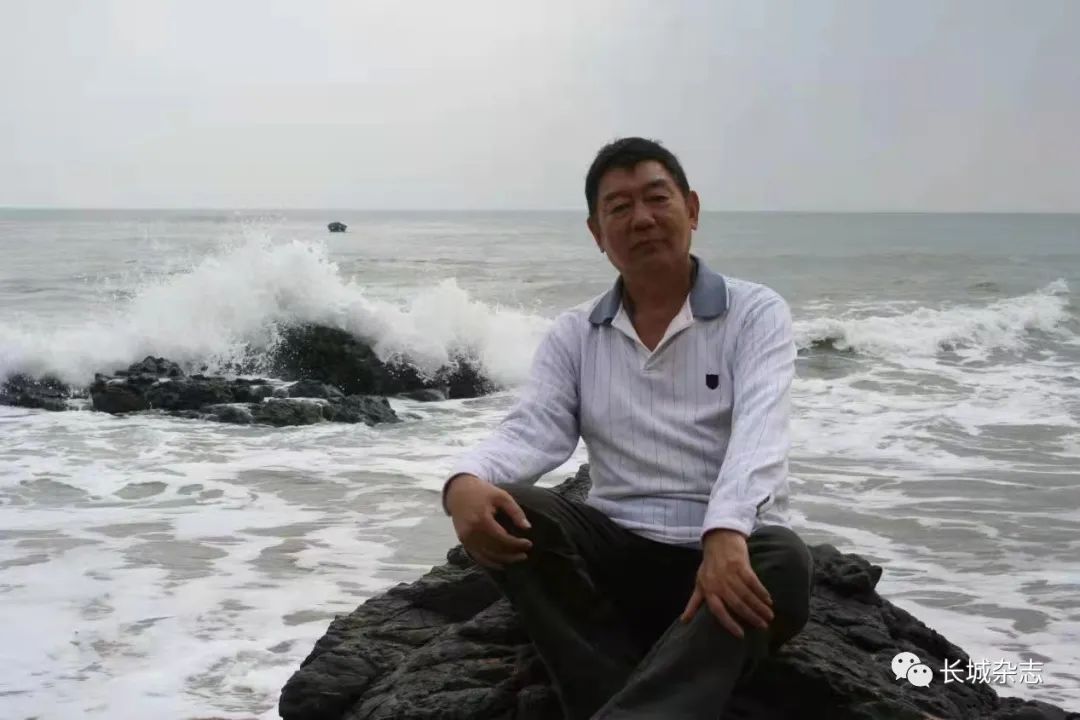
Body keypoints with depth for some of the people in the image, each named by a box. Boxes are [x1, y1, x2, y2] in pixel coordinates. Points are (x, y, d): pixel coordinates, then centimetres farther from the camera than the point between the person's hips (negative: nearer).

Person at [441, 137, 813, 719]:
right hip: (618, 550, 3)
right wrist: (466, 481, -30)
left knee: (782, 563, -35)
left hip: (728, 551, -2)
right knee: (506, 514, -24)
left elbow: (759, 431, -18)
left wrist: (727, 535, -39)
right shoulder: (573, 335, 11)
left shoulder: (755, 313, 0)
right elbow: (533, 431, -4)